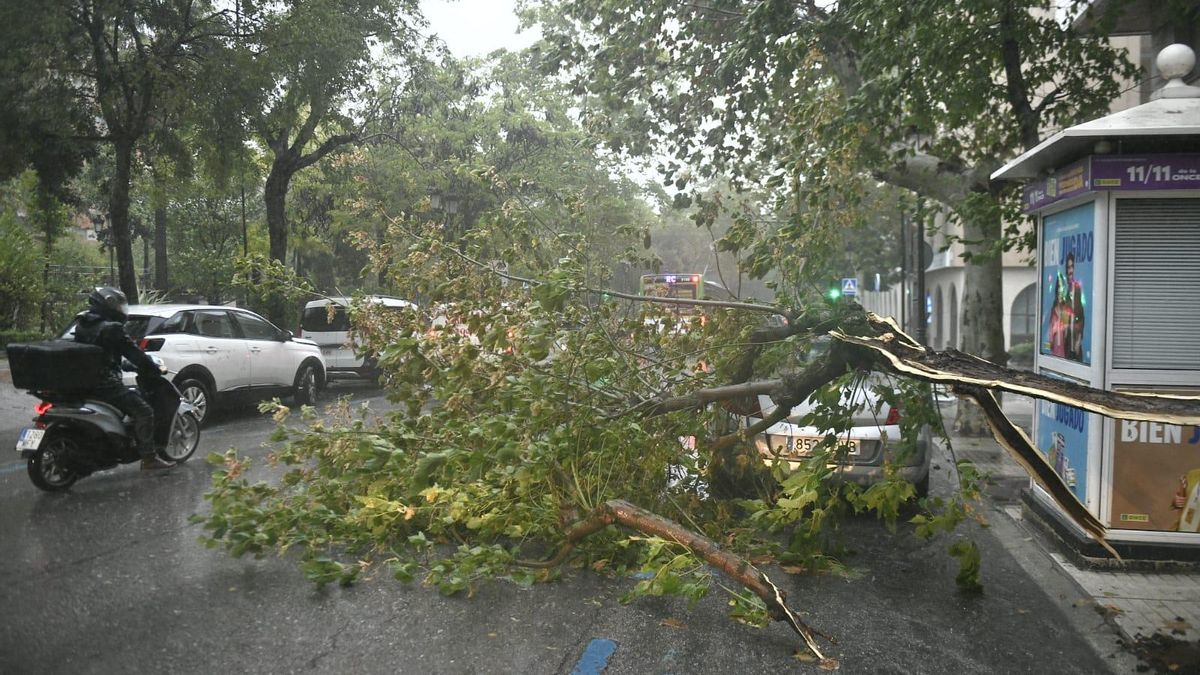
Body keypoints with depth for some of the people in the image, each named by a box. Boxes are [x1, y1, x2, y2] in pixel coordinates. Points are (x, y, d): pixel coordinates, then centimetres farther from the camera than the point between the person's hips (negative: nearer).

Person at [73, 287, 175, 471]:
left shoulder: (81, 326, 14)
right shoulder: (111, 328, -14)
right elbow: (133, 352, -13)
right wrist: (154, 369, -2)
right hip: (107, 384, -10)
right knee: (143, 411, -10)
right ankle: (149, 458, -14)